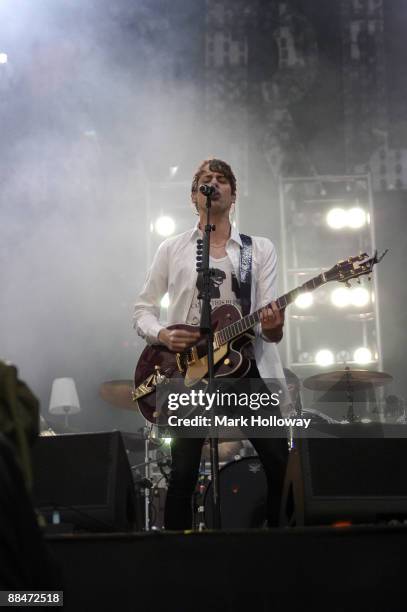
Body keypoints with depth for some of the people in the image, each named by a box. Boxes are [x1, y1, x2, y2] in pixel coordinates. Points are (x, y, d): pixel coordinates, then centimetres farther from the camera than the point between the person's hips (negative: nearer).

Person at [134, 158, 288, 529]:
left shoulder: (260, 249, 10)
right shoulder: (172, 249, 10)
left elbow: (269, 317, 2)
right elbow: (143, 309, 12)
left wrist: (273, 328, -22)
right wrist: (162, 334, -9)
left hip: (248, 364, 1)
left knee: (282, 465, -7)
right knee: (183, 473, -7)